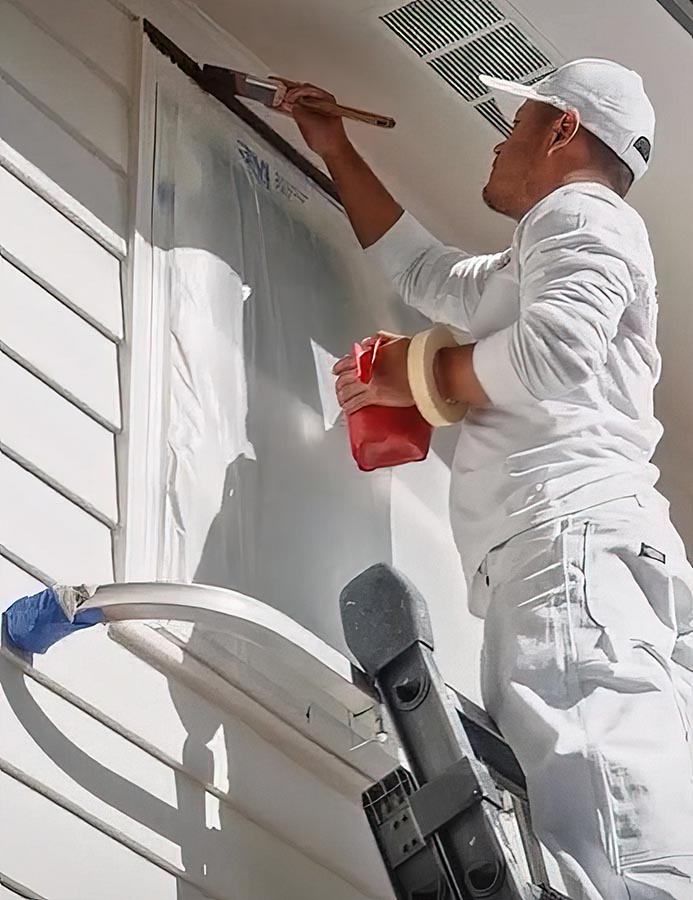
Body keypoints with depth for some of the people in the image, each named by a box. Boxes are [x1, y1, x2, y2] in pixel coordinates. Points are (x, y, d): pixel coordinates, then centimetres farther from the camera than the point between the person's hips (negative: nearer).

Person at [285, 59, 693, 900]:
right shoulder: (538, 265, 42)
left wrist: (418, 374, 5)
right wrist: (337, 153, 58)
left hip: (576, 543, -9)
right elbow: (422, 270, 55)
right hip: (551, 559, 9)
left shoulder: (583, 215, 10)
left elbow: (556, 355, -10)